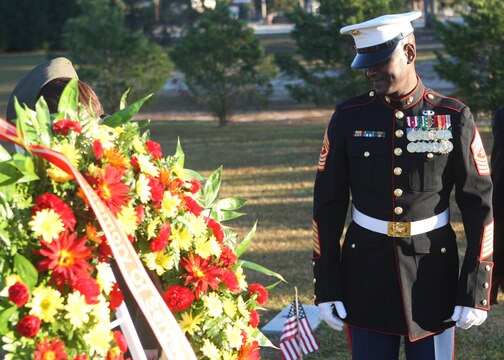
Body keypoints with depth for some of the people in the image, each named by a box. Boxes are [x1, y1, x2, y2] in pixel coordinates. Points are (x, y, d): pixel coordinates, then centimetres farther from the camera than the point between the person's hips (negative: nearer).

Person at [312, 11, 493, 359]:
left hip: (433, 269, -1)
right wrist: (326, 287, -1)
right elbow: (327, 204, 2)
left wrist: (477, 289, -8)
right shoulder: (349, 118, -1)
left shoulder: (454, 117, -5)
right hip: (366, 272, 1)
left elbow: (480, 204, -4)